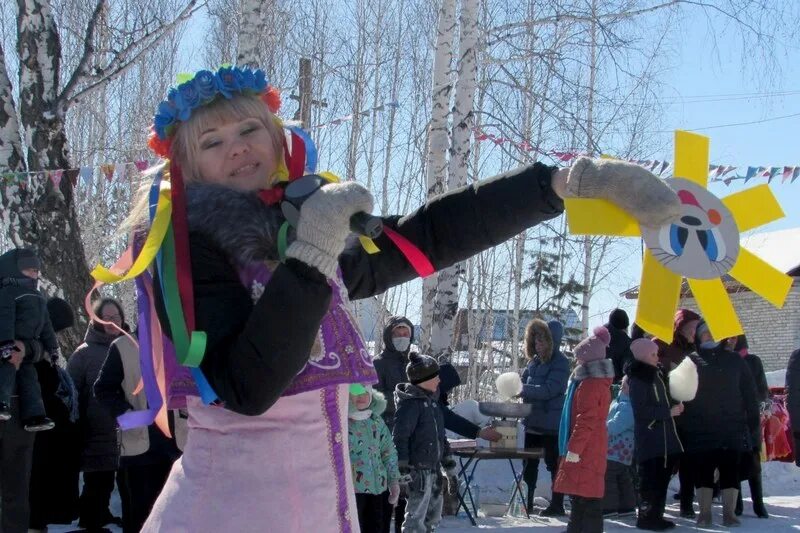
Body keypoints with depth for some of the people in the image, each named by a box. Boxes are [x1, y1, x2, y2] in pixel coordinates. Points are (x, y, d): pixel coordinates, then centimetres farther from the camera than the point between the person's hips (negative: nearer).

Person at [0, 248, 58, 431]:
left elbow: (45, 324, 25)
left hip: (28, 345, 9)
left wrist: (52, 346, 22)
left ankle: (34, 415, 6)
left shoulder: (37, 296, 22)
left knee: (29, 378, 6)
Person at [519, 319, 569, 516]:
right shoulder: (535, 361, 7)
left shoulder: (560, 363, -15)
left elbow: (549, 389, -23)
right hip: (533, 421, 8)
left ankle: (557, 505, 11)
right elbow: (525, 380, 14)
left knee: (554, 463, 2)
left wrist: (524, 390, -28)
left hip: (551, 424, -8)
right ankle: (527, 501, 26)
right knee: (529, 463, 15)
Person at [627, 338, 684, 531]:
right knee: (651, 478, -8)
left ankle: (656, 515, 18)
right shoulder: (639, 379, -10)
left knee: (662, 478, 11)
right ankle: (646, 517, -3)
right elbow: (641, 410, -18)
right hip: (649, 438, -8)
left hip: (665, 437, 8)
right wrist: (669, 411, -15)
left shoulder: (658, 374, 15)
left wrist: (675, 405, 6)